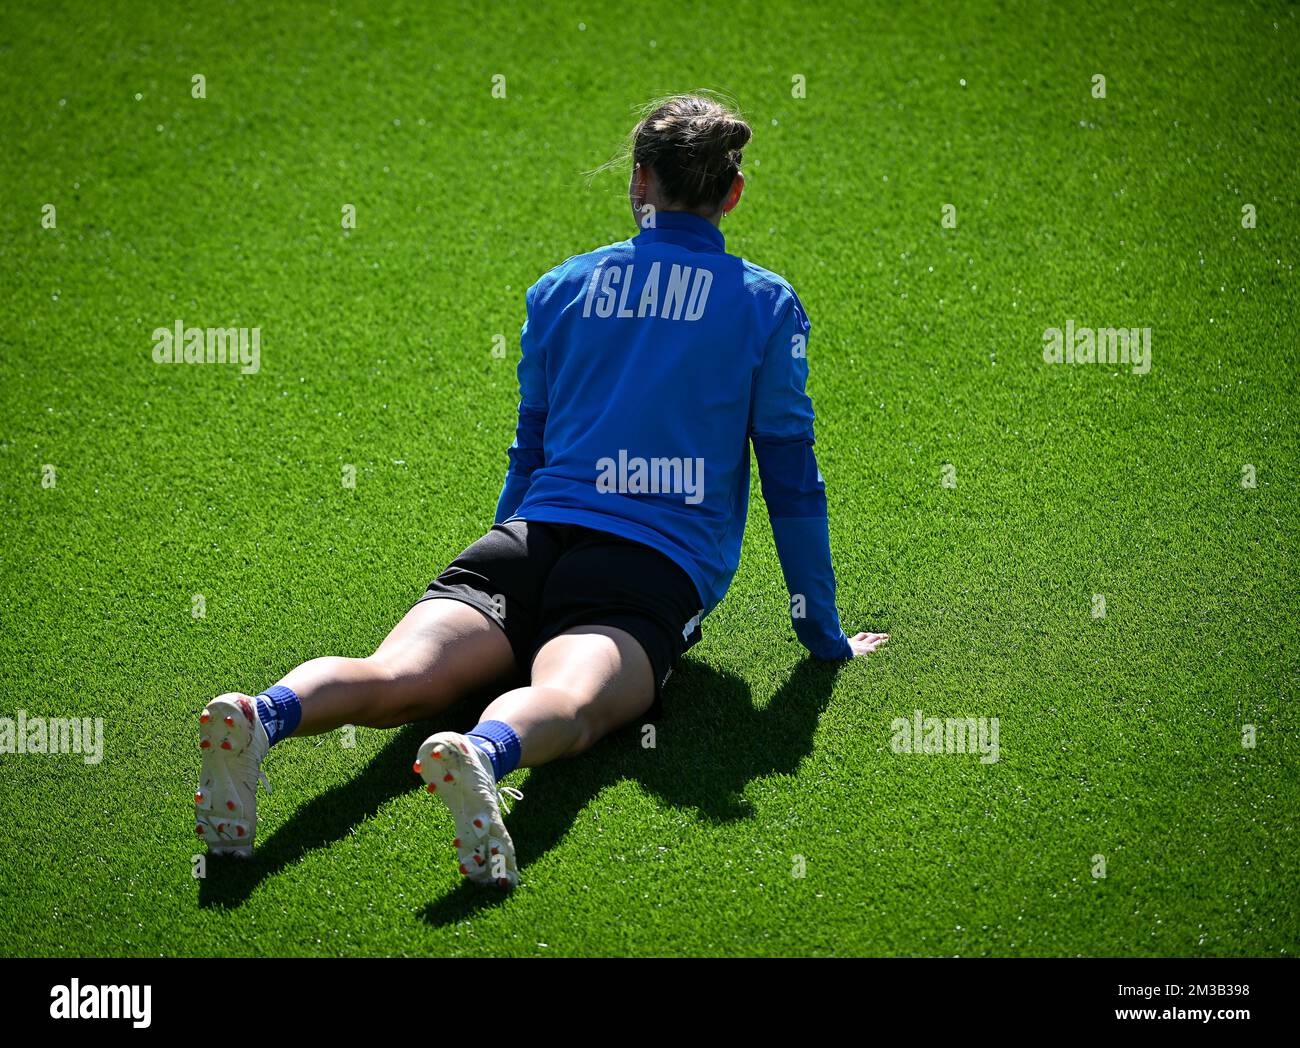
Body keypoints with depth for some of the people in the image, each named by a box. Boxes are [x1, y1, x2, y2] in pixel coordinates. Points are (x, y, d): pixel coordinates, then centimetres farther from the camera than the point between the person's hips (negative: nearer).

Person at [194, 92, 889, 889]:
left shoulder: (560, 287, 23)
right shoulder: (768, 305, 14)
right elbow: (791, 479, 15)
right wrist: (824, 636, 23)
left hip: (530, 536, 3)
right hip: (660, 568, -3)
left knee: (396, 680, -19)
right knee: (570, 701, -31)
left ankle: (263, 717, -51)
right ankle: (485, 756, -66)